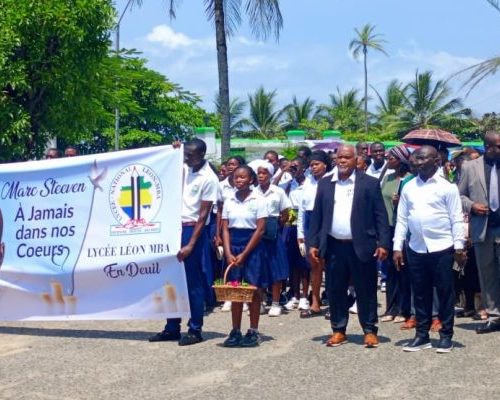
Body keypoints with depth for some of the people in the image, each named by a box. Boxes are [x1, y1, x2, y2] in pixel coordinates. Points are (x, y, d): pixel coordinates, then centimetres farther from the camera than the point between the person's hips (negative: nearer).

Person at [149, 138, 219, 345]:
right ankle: (172, 328, 17)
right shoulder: (184, 169, 8)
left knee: (194, 282, -1)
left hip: (193, 230, -7)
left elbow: (203, 215, -13)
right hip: (176, 227, 7)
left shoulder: (209, 179, -10)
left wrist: (191, 244, -17)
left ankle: (195, 330, 7)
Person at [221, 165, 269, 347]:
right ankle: (235, 331, 12)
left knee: (254, 290, -1)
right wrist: (229, 253, -8)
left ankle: (253, 331, 8)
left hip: (252, 247, -3)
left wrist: (244, 254, -12)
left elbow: (260, 230, -8)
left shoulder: (258, 201, -5)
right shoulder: (229, 201, 6)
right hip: (233, 246, 4)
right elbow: (225, 229, 5)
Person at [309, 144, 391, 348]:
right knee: (335, 291, 8)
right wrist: (313, 243, 4)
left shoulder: (370, 183, 0)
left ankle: (369, 331, 16)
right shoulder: (325, 184, 9)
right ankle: (338, 330, 20)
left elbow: (380, 215, -2)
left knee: (366, 290, 5)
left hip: (361, 247, -3)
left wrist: (383, 243, -10)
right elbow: (316, 215, 10)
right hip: (334, 246, 3)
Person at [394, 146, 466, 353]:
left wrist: (459, 246, -10)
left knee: (445, 293, 5)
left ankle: (446, 335, 15)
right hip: (416, 250, 4)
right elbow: (402, 219, 8)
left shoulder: (447, 187, -4)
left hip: (442, 249, -4)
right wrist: (397, 247, 4)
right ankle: (422, 335, 19)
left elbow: (456, 219, -5)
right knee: (420, 293, 10)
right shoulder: (408, 187, 7)